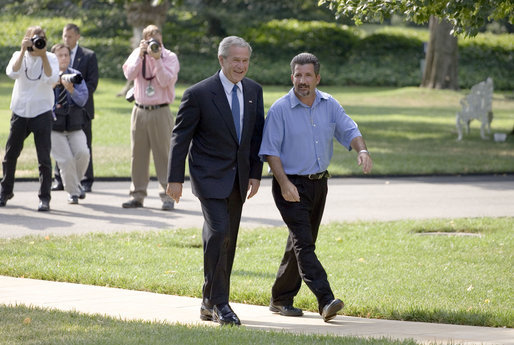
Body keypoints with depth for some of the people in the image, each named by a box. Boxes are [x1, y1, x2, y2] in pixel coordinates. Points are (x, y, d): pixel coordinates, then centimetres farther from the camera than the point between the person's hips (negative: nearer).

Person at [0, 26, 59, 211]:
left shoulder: (50, 58, -1)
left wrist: (43, 54, -24)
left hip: (42, 113, -2)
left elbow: (52, 79, -19)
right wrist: (24, 51, -23)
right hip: (20, 111, 2)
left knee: (44, 158, -7)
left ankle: (44, 197, -2)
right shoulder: (19, 56, 3)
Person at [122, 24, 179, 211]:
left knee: (163, 153, -6)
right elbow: (129, 74, -7)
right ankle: (137, 194, 12)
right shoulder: (138, 54, 8)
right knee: (138, 153, 5)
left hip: (160, 111, -3)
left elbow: (165, 81, -12)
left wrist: (157, 59, -19)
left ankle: (167, 196, -4)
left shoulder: (170, 57, 0)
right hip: (140, 110, 3)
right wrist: (141, 55, -14)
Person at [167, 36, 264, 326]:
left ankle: (210, 304, 18)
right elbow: (181, 136, -7)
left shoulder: (254, 91, 5)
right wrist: (175, 179, -8)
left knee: (227, 241, 9)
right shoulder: (199, 94, -12)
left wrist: (255, 173, 7)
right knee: (219, 233, -18)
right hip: (210, 176, -6)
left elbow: (257, 134, 12)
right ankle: (219, 303, -12)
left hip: (238, 178, 6)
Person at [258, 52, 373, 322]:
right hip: (291, 185, -6)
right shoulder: (280, 109, -9)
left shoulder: (329, 105, 5)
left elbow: (349, 130, -2)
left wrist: (362, 150, -24)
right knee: (304, 244, -15)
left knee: (301, 242, 13)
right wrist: (284, 183, -21)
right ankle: (326, 301, -25)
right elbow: (270, 150, -11)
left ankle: (281, 299, 25)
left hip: (318, 182, 6)